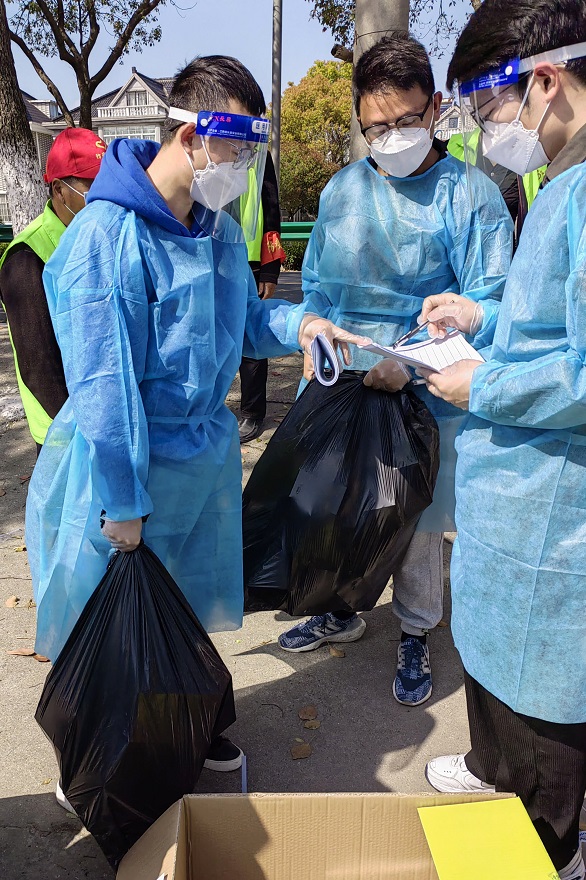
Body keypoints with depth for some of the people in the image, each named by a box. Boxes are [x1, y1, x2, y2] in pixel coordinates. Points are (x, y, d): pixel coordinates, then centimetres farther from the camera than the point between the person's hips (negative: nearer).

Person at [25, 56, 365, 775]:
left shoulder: (222, 232, 2)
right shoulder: (106, 236, -22)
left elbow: (241, 322, 15)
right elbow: (104, 383, -23)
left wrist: (299, 324, -6)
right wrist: (122, 503, -19)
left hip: (206, 454, 7)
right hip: (124, 466, -6)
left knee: (190, 607, 22)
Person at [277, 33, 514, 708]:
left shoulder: (471, 195, -8)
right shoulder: (341, 190, 6)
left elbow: (488, 303, -14)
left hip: (427, 399, -4)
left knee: (418, 525, 10)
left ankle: (415, 635, 33)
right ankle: (343, 611, 41)